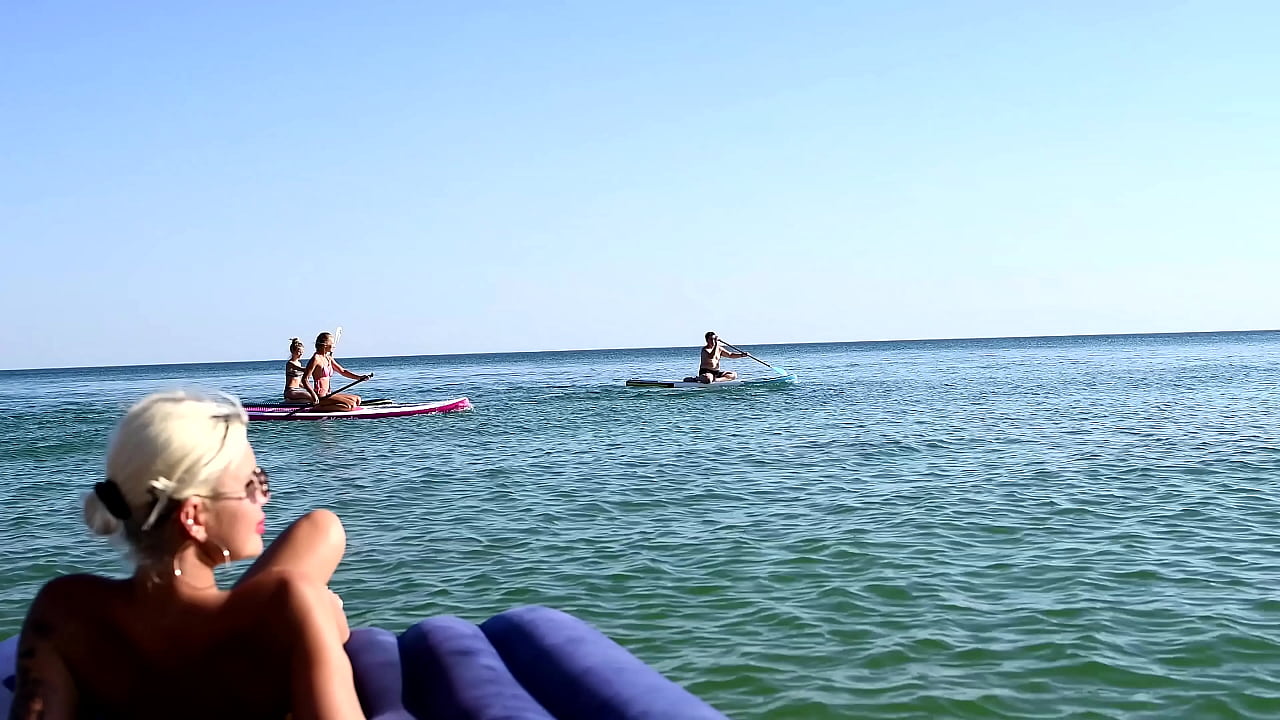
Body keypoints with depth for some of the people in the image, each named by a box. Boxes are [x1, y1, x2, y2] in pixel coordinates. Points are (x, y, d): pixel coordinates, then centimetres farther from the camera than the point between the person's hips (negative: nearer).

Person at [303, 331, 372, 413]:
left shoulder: (328, 359, 14)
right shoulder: (316, 359, -12)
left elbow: (342, 371, 19)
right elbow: (304, 379, -16)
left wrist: (359, 377, 7)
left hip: (327, 395, 10)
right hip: (321, 397, -10)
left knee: (357, 399, 11)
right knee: (351, 405, -19)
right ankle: (320, 408, -15)